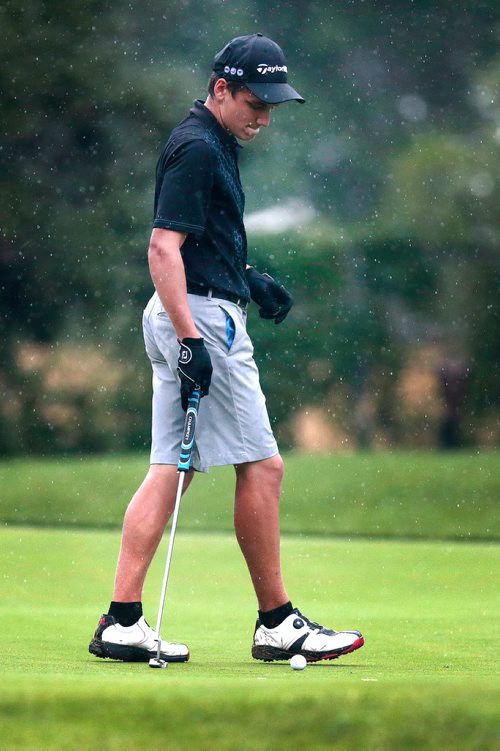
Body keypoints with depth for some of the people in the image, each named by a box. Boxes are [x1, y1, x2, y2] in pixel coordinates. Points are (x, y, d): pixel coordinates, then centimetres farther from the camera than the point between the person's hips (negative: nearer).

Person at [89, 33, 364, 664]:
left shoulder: (211, 143, 18)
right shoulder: (198, 148, -14)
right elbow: (163, 246, -21)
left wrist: (249, 281, 21)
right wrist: (190, 339, -27)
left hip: (185, 319, 10)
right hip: (203, 315, -10)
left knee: (169, 468, 6)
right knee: (261, 466, -5)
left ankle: (122, 623, 2)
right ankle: (278, 624, 1)